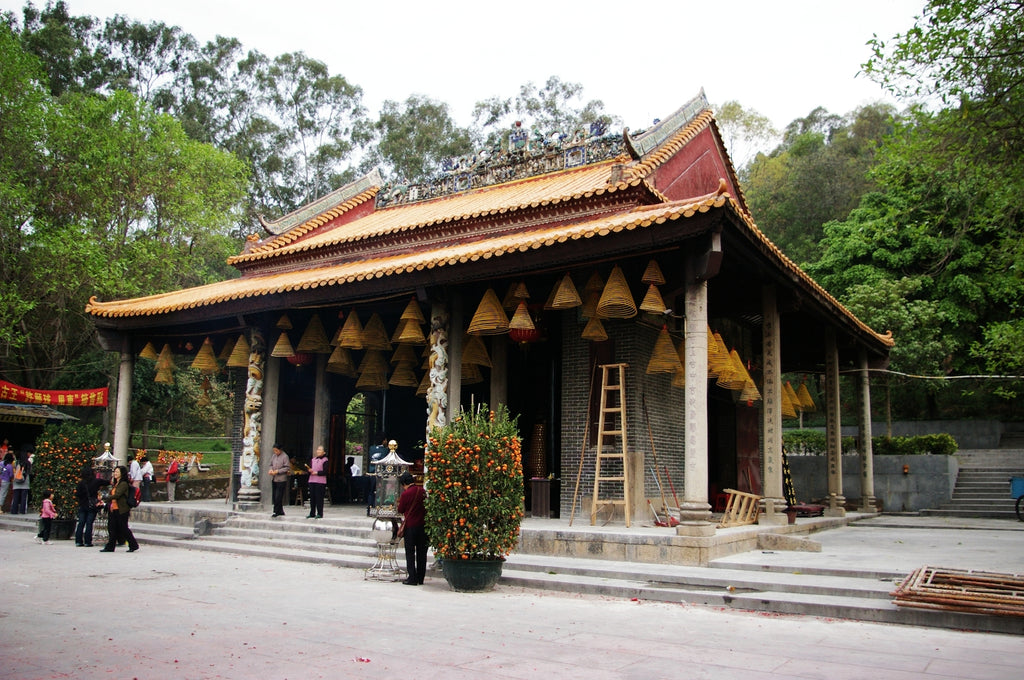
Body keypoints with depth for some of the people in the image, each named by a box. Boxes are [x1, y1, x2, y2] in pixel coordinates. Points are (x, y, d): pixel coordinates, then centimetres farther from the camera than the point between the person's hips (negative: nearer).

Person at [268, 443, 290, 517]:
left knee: (278, 497, -6)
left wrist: (278, 471, -17)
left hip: (281, 479, -7)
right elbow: (271, 464, 20)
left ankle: (276, 512, 3)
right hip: (274, 479, 7)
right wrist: (271, 469, -2)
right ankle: (280, 511, 18)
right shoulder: (273, 456, 11)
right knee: (274, 496, 8)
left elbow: (287, 467, -11)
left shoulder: (285, 456, -8)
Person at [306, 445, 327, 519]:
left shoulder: (325, 460, -3)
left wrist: (317, 473, -14)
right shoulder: (313, 460, 17)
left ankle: (320, 514, 0)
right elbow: (309, 468, 17)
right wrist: (309, 470, -5)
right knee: (312, 498, 8)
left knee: (319, 498, -6)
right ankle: (312, 513, 16)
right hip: (311, 481, 6)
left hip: (320, 482, -6)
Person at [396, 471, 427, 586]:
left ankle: (412, 578, 1)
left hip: (410, 526, -5)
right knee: (422, 552, 11)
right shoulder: (422, 491, 3)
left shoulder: (406, 493, -11)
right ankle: (420, 578, 15)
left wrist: (399, 502, 16)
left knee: (410, 552, 4)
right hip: (423, 525, 5)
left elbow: (401, 510, -2)